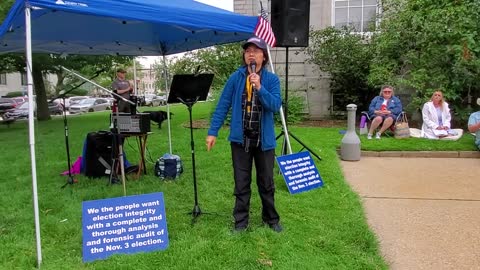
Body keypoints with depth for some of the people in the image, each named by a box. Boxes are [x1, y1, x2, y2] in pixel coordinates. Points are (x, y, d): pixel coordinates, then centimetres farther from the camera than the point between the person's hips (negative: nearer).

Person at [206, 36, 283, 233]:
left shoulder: (272, 79, -1)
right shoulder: (236, 78, -1)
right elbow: (223, 105, 0)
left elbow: (276, 105, -12)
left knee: (266, 182, 12)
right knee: (241, 182, 8)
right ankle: (241, 221, 21)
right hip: (240, 138, 0)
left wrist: (259, 88, -24)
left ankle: (271, 219, 29)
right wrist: (213, 131, -3)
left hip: (264, 139, 0)